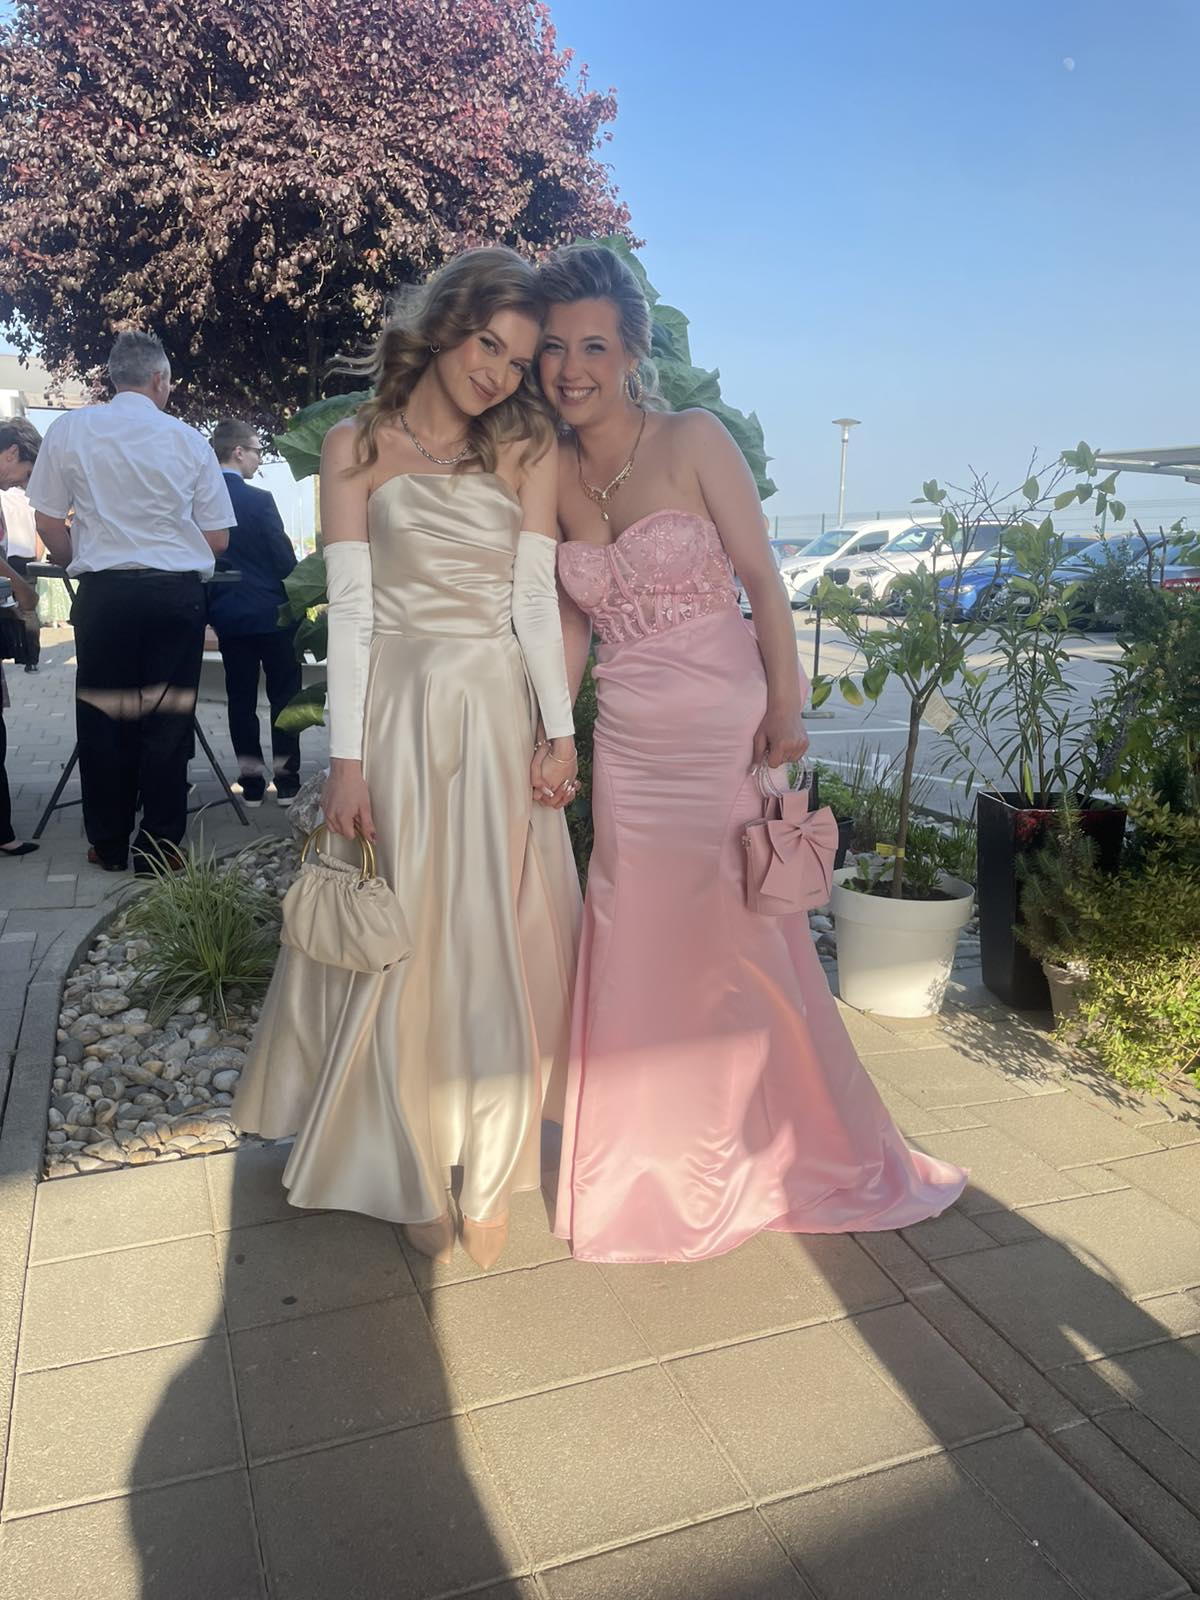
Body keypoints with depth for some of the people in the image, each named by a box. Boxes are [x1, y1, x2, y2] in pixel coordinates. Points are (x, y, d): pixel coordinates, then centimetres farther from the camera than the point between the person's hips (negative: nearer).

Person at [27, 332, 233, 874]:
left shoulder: (69, 430, 3)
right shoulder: (189, 440, 2)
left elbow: (48, 522, 4)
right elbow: (217, 539, 4)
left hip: (104, 591, 1)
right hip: (177, 592, 0)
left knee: (103, 717, 10)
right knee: (167, 719, 5)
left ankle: (108, 844, 19)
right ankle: (158, 845, 9)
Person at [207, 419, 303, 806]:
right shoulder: (258, 500, -15)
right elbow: (284, 557, -13)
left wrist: (213, 603, 16)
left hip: (227, 614, 5)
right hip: (271, 612, -4)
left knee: (240, 698, 9)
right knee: (284, 694, 6)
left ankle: (252, 784, 12)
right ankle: (287, 781, 9)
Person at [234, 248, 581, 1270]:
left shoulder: (526, 447, 7)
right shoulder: (358, 446, 3)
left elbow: (536, 596, 2)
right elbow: (350, 609, -3)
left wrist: (559, 729, -7)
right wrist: (345, 758, -9)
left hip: (499, 713, 1)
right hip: (396, 709, 0)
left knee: (495, 944, 4)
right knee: (396, 943, 5)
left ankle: (489, 1173, 21)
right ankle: (410, 1174, 24)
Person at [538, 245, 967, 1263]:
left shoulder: (694, 441, -7)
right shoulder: (547, 474, 4)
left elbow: (762, 577, -7)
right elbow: (571, 622, 10)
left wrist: (786, 708, -11)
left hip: (725, 727, -3)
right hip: (629, 744, 4)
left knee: (745, 942, 6)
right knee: (637, 947, 10)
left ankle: (817, 1155, 30)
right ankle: (657, 1168, 32)